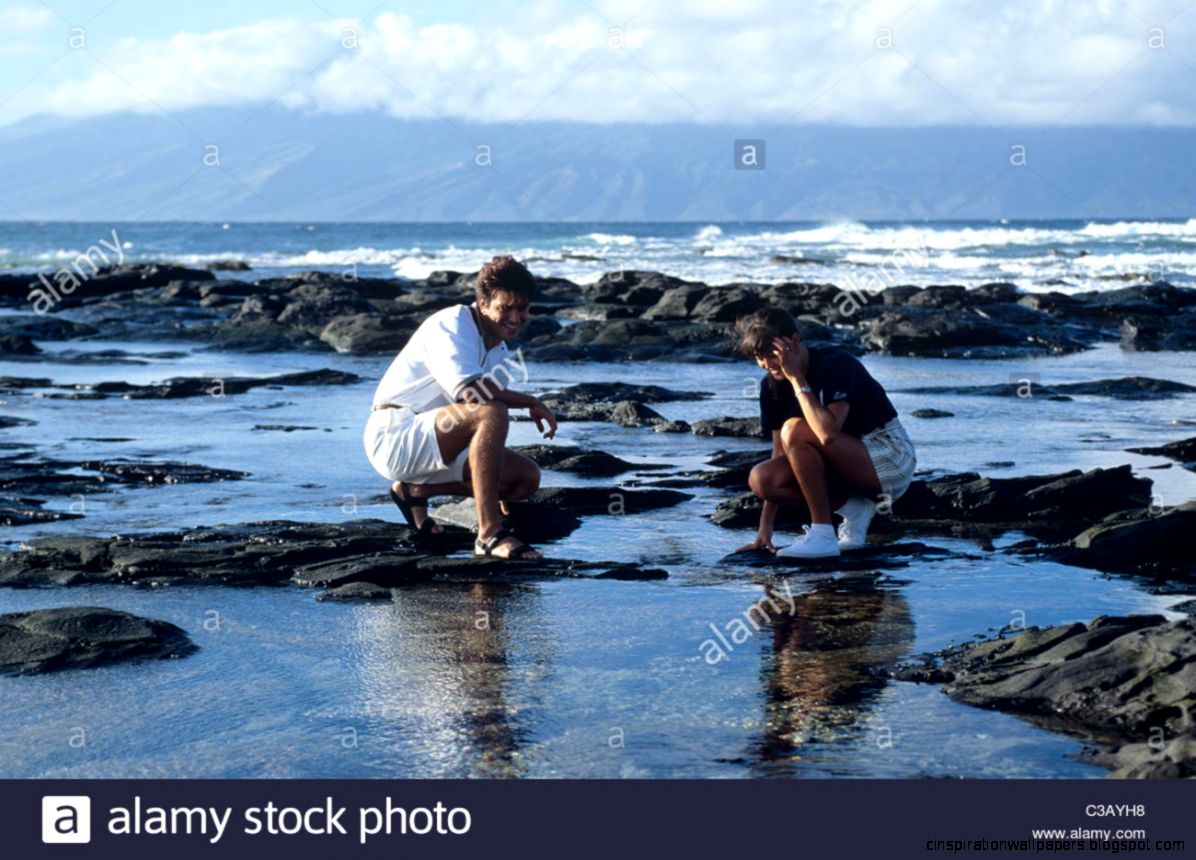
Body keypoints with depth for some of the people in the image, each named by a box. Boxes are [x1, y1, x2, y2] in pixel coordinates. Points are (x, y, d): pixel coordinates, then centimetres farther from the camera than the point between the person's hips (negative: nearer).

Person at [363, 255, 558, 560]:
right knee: (490, 413, -30)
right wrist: (532, 403, -20)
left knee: (528, 477, 1)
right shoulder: (452, 326, -13)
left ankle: (415, 490, 8)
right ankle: (489, 535, -33)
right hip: (395, 435, -9)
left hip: (433, 448, 9)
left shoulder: (499, 349, 13)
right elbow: (469, 390, -31)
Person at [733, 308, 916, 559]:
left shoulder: (835, 364, -22)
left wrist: (796, 377, -30)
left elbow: (828, 433, -38)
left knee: (795, 431, -29)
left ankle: (823, 535, -24)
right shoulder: (772, 386, -1)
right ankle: (853, 509, -2)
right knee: (760, 478, -13)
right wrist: (765, 528, -3)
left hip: (891, 458, -8)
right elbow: (781, 454, 2)